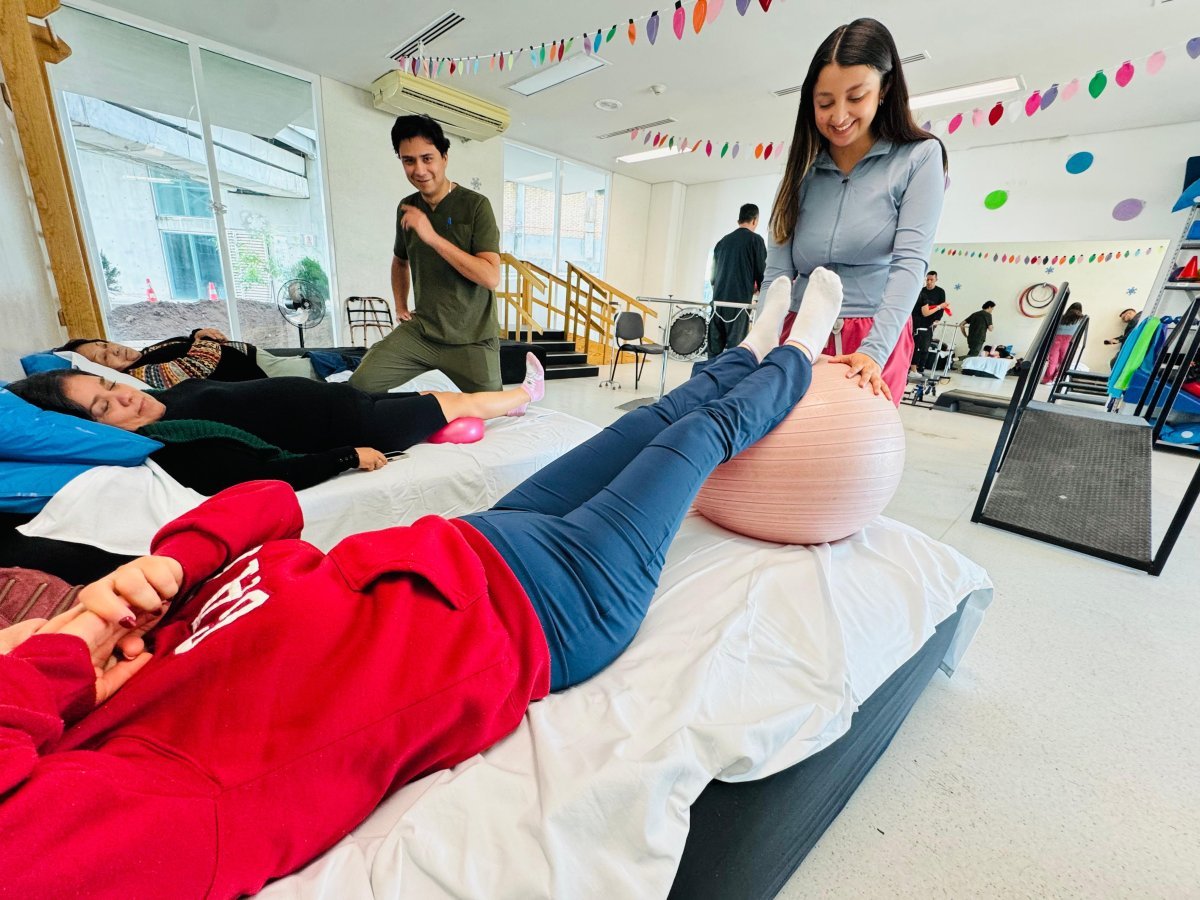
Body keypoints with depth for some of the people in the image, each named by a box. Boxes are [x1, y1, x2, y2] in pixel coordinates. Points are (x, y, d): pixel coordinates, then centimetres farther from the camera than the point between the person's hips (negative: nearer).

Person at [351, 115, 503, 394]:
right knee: (359, 386, -12)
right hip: (420, 330, 4)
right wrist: (400, 305, 18)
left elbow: (491, 278, -19)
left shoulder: (475, 205, -7)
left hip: (472, 339, -3)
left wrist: (432, 237, -22)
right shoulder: (407, 208, 9)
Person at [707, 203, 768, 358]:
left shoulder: (723, 241, 15)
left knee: (714, 348, 6)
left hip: (718, 299, 5)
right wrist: (760, 290, 19)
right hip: (740, 300, -5)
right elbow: (761, 271, 1)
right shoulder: (755, 240, 0)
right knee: (733, 348, -4)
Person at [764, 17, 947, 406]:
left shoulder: (919, 156, 4)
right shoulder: (803, 168, 10)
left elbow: (911, 259, -8)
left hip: (876, 339, -1)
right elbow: (776, 268, 1)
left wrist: (874, 350, -22)